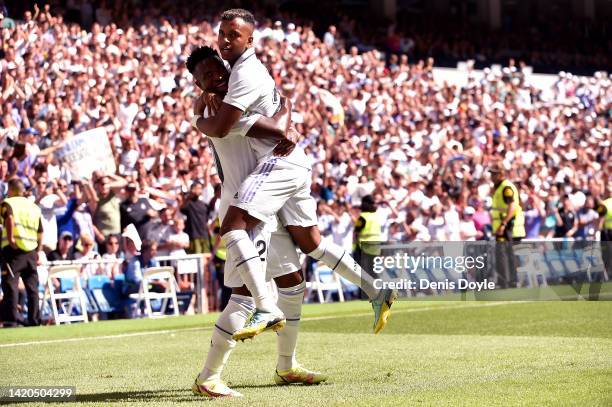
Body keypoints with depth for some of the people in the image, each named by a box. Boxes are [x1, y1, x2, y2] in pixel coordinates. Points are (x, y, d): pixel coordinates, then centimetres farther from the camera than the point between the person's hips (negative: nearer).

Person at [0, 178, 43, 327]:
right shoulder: (34, 207, 18)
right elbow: (40, 232, 18)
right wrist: (38, 251, 23)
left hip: (13, 249, -5)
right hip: (31, 251, 5)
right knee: (32, 287, 10)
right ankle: (34, 320, 11)